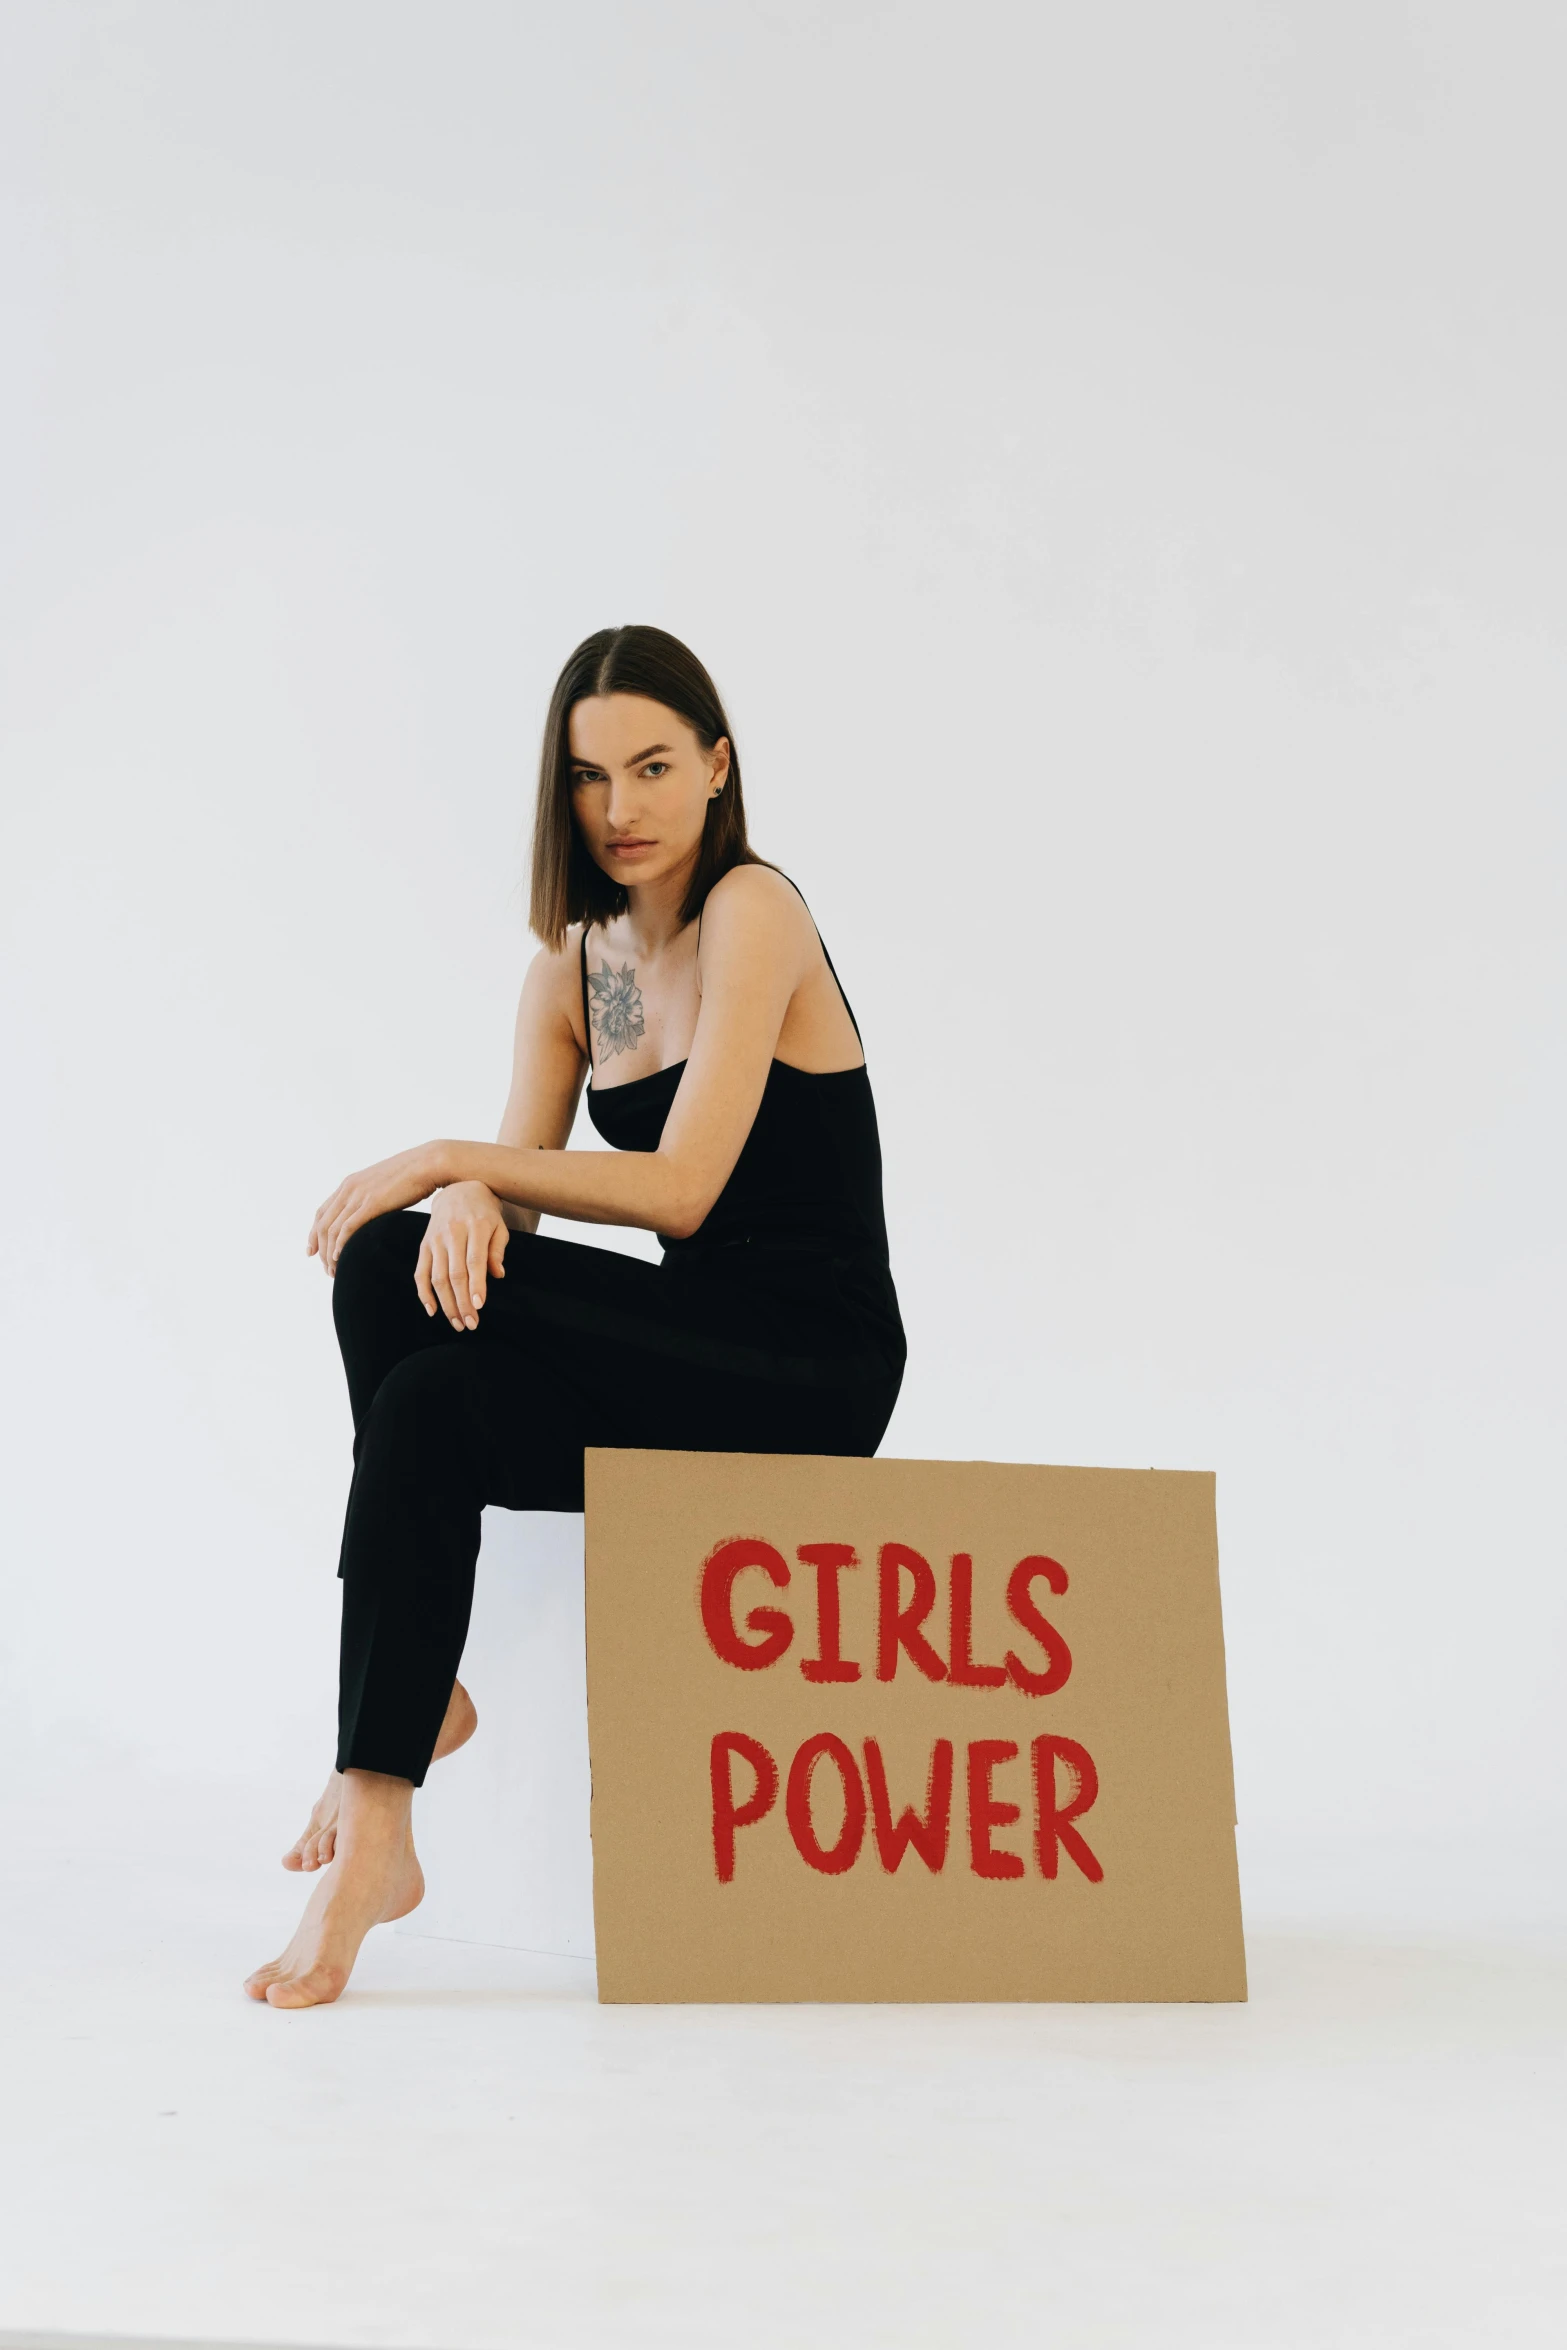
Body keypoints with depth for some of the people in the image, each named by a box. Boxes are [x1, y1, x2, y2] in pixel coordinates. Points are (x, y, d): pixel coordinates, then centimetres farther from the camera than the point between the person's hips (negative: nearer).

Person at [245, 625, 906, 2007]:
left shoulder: (754, 911, -10)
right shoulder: (570, 964, 12)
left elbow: (679, 1189, -18)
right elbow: (518, 1182, 3)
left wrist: (447, 1158, -15)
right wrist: (466, 1204, -21)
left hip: (812, 1368, -6)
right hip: (682, 1361, 6)